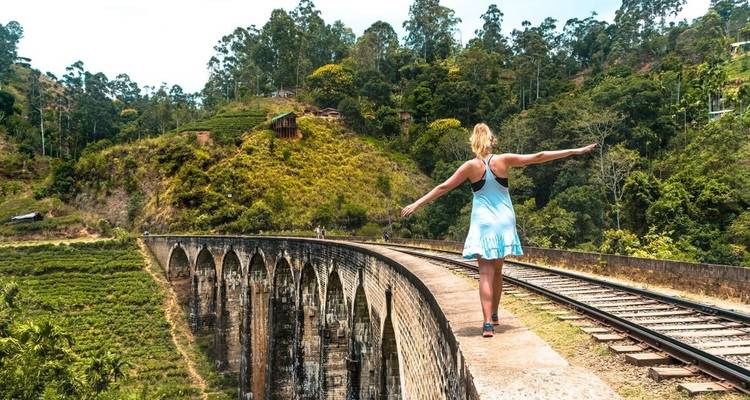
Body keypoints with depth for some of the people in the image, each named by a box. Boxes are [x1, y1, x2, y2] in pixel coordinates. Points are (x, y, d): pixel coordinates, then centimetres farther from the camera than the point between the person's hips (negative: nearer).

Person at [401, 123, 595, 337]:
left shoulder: (471, 166, -7)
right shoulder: (503, 160, -3)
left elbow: (443, 187, -5)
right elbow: (538, 157, 1)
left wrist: (416, 204, 1)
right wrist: (575, 151, 8)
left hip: (483, 224, -3)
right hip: (504, 223, 3)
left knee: (486, 274, -5)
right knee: (497, 271, 17)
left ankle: (488, 324, -15)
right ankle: (494, 315, 32)